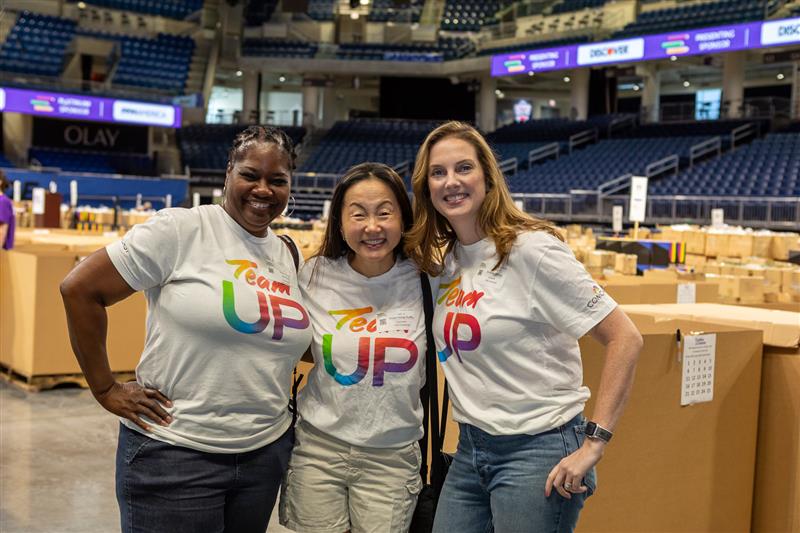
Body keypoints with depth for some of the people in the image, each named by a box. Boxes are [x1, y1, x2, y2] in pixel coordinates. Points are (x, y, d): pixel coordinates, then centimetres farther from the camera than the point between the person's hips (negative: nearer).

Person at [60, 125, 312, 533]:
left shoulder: (288, 255, 9)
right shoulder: (180, 229, -10)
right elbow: (80, 289, -10)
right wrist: (106, 389, -8)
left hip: (266, 454, 6)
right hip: (174, 454, -5)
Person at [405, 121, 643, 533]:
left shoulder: (530, 249, -14)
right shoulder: (442, 260, 6)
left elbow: (625, 339, -16)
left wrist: (594, 443, -18)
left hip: (537, 453, -6)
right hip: (470, 452, 7)